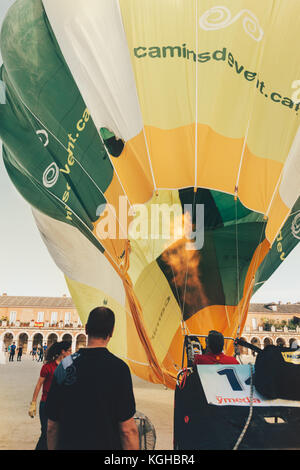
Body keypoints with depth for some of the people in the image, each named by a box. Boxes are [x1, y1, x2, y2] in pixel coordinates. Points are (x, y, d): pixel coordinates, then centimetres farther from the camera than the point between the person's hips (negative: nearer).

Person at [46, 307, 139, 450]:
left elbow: (52, 426, 2)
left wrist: (53, 448, 15)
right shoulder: (118, 368, -17)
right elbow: (128, 429, -17)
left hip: (68, 445, 3)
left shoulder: (63, 365, -5)